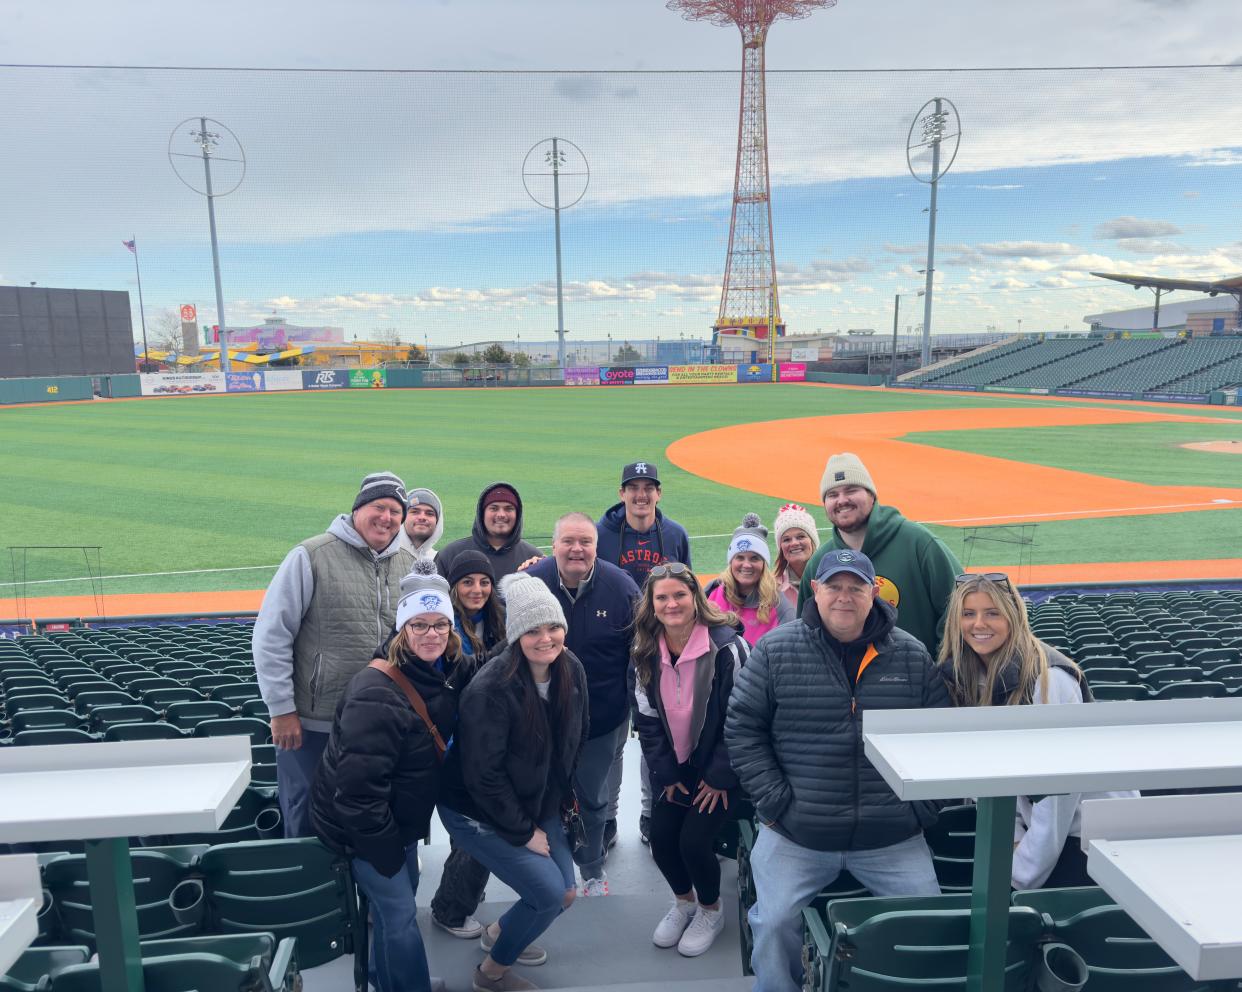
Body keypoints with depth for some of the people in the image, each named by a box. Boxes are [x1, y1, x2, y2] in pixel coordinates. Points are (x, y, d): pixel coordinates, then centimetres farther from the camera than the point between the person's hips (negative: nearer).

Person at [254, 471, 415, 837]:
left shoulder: (410, 566, 5)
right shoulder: (311, 557, -10)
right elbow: (270, 637, -9)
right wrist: (282, 710, -11)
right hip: (312, 725, -4)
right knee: (307, 825, 13)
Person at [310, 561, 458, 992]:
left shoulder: (438, 678, -3)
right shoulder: (377, 695, -31)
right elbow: (358, 784, -30)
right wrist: (385, 849, -21)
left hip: (397, 819, 9)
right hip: (361, 825, -9)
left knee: (394, 901, 22)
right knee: (400, 914, -2)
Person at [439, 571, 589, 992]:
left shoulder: (571, 671, -9)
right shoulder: (491, 688, -29)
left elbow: (574, 742, 7)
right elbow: (482, 775, -23)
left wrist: (562, 798, 8)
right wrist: (523, 832, -16)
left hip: (541, 806, 7)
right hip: (477, 812, -7)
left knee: (565, 893, 10)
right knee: (548, 893, -10)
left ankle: (498, 934, 40)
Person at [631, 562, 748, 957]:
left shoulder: (727, 646, -20)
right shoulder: (646, 652, -4)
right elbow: (646, 718, 3)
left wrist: (721, 775, -15)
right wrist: (665, 772, -3)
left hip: (718, 769, -5)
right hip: (672, 770, 5)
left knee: (693, 841, -10)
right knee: (661, 840, 1)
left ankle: (711, 910, 22)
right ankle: (683, 901, 33)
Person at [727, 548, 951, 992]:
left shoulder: (913, 656, 1)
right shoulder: (775, 650, -4)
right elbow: (742, 729, -2)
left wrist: (923, 807, 1)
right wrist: (774, 802, -7)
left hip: (893, 839, 2)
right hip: (793, 836, -1)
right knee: (774, 923, -6)